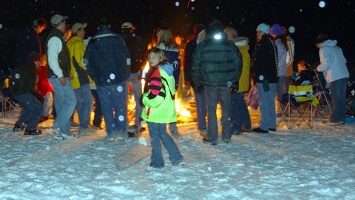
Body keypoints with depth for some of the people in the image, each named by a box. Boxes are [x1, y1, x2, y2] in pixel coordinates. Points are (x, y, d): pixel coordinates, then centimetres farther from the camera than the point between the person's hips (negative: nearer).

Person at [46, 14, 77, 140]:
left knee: (61, 103, 10)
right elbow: (52, 59, -21)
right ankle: (56, 128, -14)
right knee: (71, 100, -12)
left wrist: (66, 74, 19)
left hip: (60, 76, 10)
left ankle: (64, 131, 13)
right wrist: (60, 75, -22)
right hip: (58, 76, -10)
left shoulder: (58, 38, 18)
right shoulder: (55, 38, -13)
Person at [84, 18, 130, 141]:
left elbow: (87, 61, 9)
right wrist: (126, 74, 13)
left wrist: (94, 76, 18)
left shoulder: (92, 42, 6)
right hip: (119, 79, -1)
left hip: (101, 80, 2)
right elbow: (127, 58, 1)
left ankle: (111, 133, 7)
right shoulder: (117, 39, 0)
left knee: (107, 107, 8)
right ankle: (122, 132, 6)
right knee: (120, 106, 5)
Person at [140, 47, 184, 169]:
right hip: (165, 110, 9)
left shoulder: (156, 72, -18)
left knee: (154, 136, 4)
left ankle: (157, 162, 14)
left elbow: (155, 94, -25)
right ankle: (177, 158, 18)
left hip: (156, 111, -9)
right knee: (163, 134, 20)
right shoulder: (167, 71, 11)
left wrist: (144, 99, -7)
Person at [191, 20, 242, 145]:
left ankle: (212, 138, 8)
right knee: (226, 109, 12)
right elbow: (238, 63, 6)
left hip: (209, 83, -1)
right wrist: (235, 81, 12)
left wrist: (197, 83, 7)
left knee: (211, 110, 5)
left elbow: (195, 66, 0)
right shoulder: (230, 45, 3)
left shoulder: (202, 46, -1)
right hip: (226, 83, 2)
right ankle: (226, 136, 16)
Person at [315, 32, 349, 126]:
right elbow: (344, 61, 21)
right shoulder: (337, 48, 21)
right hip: (344, 75, 7)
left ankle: (334, 119, 1)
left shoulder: (324, 49, -3)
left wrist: (318, 68, 3)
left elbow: (326, 64, -14)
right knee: (342, 97, 11)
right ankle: (342, 118, 15)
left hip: (334, 77, -7)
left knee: (336, 98, -3)